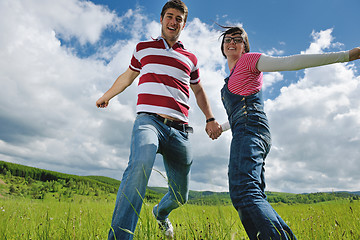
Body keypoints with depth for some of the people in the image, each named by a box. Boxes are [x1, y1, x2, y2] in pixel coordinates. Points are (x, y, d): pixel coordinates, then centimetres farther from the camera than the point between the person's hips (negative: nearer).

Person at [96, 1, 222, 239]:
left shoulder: (191, 58, 20)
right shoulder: (143, 48, 17)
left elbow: (199, 90, 30)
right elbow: (127, 76, 30)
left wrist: (210, 118, 16)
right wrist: (106, 96, 43)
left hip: (179, 130, 3)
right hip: (149, 120, -2)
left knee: (180, 196, 9)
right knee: (140, 164, -36)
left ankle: (161, 212, 44)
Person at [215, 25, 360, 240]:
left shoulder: (248, 60, 9)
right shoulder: (232, 78, 33)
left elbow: (290, 62, -2)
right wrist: (220, 127, 54)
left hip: (249, 130, -9)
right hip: (244, 134, 9)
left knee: (244, 191, -29)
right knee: (255, 199, 2)